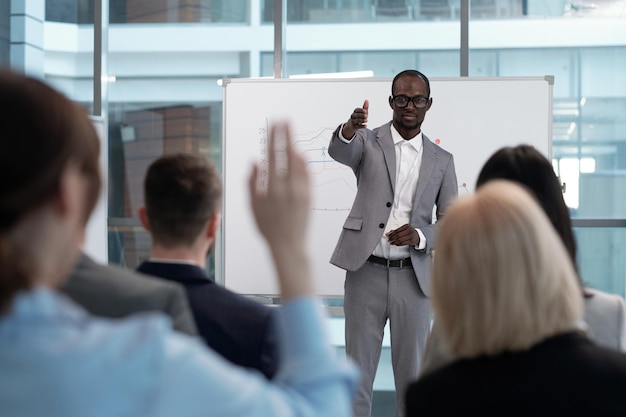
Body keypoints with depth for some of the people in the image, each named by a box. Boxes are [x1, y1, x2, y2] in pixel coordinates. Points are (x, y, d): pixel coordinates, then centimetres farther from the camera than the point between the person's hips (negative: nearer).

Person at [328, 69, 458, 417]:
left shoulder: (441, 161, 9)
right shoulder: (368, 142, 4)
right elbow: (339, 152, -20)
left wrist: (420, 235, -13)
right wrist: (349, 128, -43)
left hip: (413, 277, 2)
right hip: (366, 272, -1)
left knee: (412, 372, 7)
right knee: (358, 372, 3)